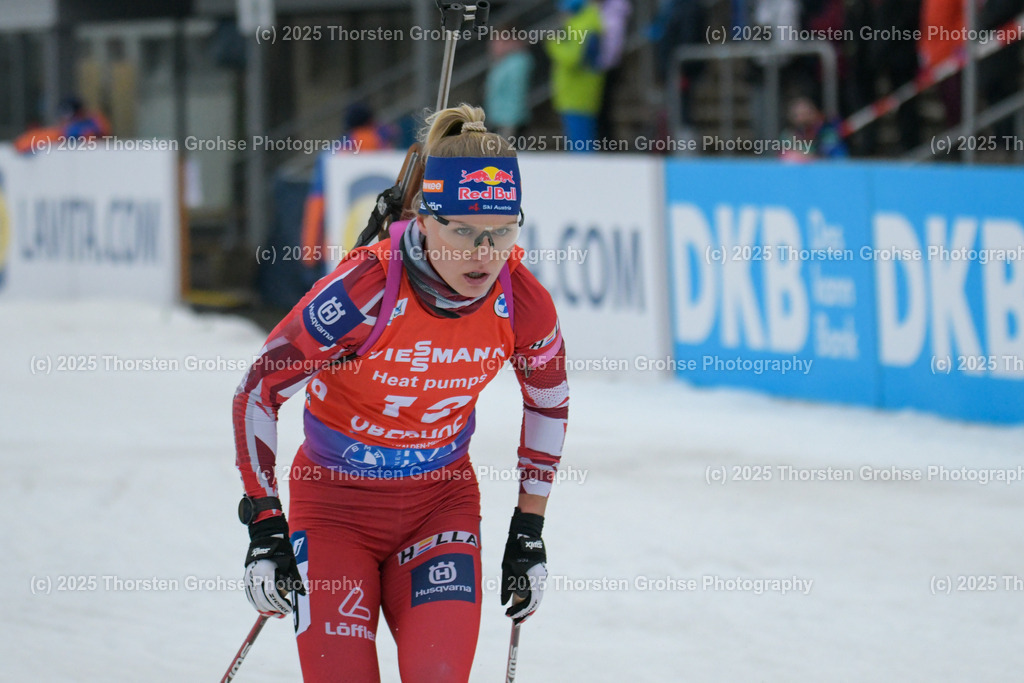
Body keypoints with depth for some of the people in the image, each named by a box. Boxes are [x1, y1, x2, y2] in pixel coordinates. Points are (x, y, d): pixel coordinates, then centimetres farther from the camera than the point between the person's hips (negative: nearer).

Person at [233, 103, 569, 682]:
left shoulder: (523, 304, -14)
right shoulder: (364, 292, -26)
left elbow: (549, 404, 6)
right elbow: (258, 392, -17)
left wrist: (529, 532, 8)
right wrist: (265, 528, -17)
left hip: (441, 503, 2)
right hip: (334, 499, -2)